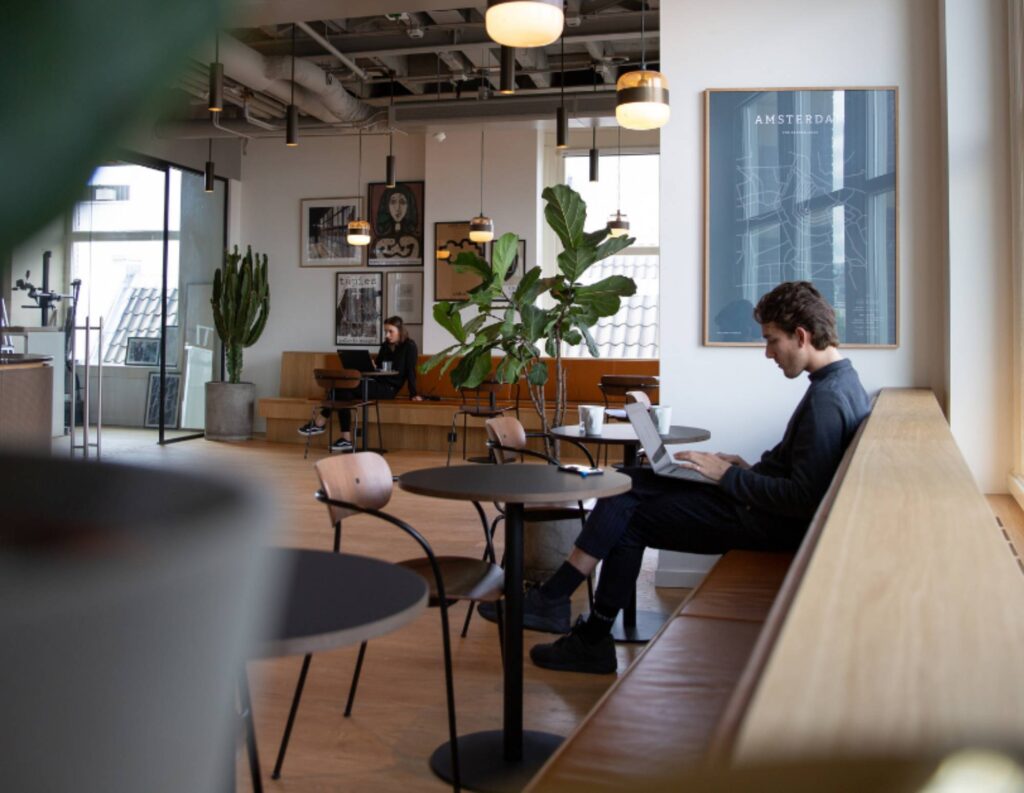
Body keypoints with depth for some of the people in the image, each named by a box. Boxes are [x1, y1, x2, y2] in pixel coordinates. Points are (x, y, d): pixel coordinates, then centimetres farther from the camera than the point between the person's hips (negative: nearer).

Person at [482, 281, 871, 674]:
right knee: (626, 483, 3)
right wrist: (747, 469, 4)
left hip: (776, 524, -10)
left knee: (630, 518, -4)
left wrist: (729, 476, -17)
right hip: (768, 507, 10)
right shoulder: (840, 381, 11)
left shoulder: (827, 399, -22)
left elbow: (804, 499, -26)